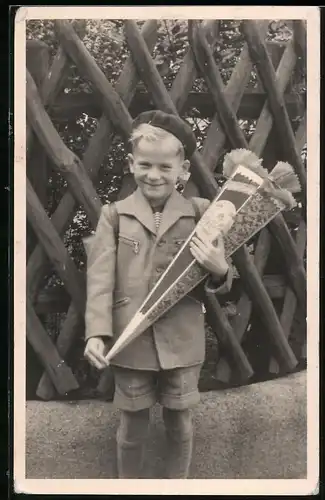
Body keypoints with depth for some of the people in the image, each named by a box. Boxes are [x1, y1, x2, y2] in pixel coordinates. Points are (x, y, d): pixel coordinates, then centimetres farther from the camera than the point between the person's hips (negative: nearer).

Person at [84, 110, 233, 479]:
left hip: (183, 342, 1)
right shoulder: (114, 215, -2)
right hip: (131, 341, 0)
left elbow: (221, 284, 1)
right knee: (133, 426, 15)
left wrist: (219, 270, -23)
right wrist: (97, 333, -16)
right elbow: (100, 279, -6)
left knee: (179, 423, 18)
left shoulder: (200, 213, -2)